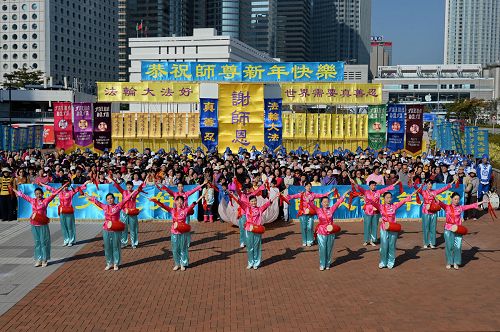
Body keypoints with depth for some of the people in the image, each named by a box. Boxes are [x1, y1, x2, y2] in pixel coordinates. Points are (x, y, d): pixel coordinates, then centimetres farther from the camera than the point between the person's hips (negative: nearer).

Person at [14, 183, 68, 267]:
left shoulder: (45, 201, -4)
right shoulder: (32, 201, 7)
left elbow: (54, 194, -10)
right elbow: (23, 195, 20)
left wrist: (62, 187, -15)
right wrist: (16, 191, 32)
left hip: (43, 225, -4)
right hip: (34, 225, 4)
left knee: (44, 242, 2)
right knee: (37, 242, 10)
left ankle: (44, 260, 9)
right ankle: (38, 259, 17)